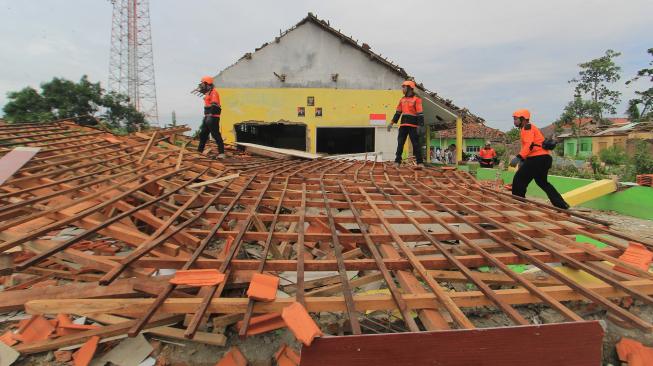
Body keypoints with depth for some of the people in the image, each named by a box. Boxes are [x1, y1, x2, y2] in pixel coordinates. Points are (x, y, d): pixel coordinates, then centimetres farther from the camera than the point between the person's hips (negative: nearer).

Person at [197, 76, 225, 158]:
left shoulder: (214, 92, -13)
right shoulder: (208, 93, 18)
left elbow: (214, 105, -23)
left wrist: (210, 116, -29)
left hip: (213, 117, -10)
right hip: (208, 117, 10)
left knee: (216, 135, -9)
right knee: (203, 134, 14)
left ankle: (221, 152, -5)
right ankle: (199, 151, 23)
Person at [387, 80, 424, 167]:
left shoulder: (416, 99, -3)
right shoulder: (402, 99, 15)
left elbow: (420, 114, -9)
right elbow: (398, 113, 18)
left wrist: (420, 126, -16)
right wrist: (392, 123, 13)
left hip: (413, 125, -5)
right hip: (403, 125, 6)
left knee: (416, 144, -4)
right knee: (400, 144, 5)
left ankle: (420, 162, 0)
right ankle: (397, 161, 10)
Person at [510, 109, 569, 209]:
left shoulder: (527, 127, -8)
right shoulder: (530, 128, 24)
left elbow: (529, 145, -22)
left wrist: (518, 157, -30)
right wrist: (522, 160, 21)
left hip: (538, 159, -11)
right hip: (544, 158, 11)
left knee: (518, 180, -5)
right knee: (542, 182, 22)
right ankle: (562, 205, 23)